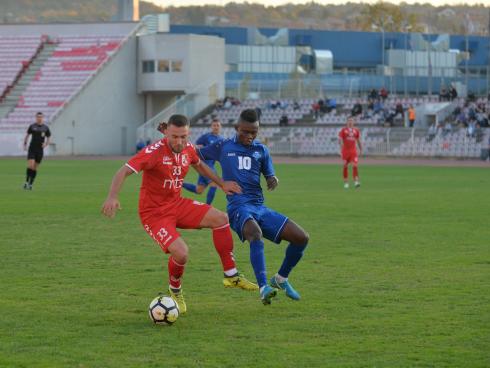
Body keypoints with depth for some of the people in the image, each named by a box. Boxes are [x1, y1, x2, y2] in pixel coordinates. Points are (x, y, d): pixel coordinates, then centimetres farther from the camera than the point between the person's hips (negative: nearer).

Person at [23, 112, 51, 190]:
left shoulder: (45, 128, 3)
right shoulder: (32, 126, 0)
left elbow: (48, 138, 11)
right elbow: (27, 135, 10)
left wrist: (46, 144, -8)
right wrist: (25, 144, 0)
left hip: (40, 150, 2)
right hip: (32, 149, -2)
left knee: (35, 168, 5)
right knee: (30, 165, -15)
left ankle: (31, 184, 13)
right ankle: (27, 182, -5)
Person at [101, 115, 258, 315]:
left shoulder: (188, 149, -1)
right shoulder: (154, 152, -23)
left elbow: (199, 165, 24)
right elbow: (123, 172, -29)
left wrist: (222, 184, 20)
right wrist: (112, 197, -45)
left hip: (177, 204, 7)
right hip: (154, 213, -7)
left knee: (221, 218, -7)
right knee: (181, 252, -25)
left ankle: (231, 276, 4)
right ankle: (175, 291, 8)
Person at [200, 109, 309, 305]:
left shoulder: (261, 150, 16)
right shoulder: (223, 147, 9)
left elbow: (270, 176, 15)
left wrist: (273, 181, -9)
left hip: (260, 208, 5)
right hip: (238, 208, -5)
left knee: (301, 238, -6)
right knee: (255, 233, -39)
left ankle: (281, 278, 19)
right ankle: (264, 288, -46)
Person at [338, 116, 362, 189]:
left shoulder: (356, 130, 8)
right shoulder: (343, 130, 0)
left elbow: (358, 141, 15)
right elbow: (340, 140, -6)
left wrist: (361, 150, 14)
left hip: (353, 151, 1)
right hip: (345, 151, -1)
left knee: (355, 165, -13)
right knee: (345, 166, 4)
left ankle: (356, 181, -18)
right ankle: (346, 182, 14)